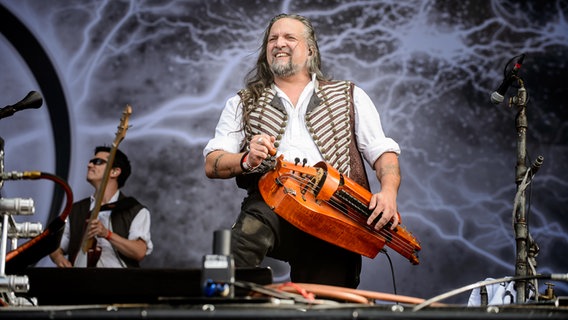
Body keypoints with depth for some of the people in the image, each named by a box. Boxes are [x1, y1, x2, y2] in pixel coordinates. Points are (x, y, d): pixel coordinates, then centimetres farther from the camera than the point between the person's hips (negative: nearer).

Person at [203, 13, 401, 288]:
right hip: (271, 202, -1)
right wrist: (247, 160, -9)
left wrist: (388, 193, -8)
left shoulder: (349, 97, 22)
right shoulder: (243, 103, 24)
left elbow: (383, 152, 14)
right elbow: (211, 165, 13)